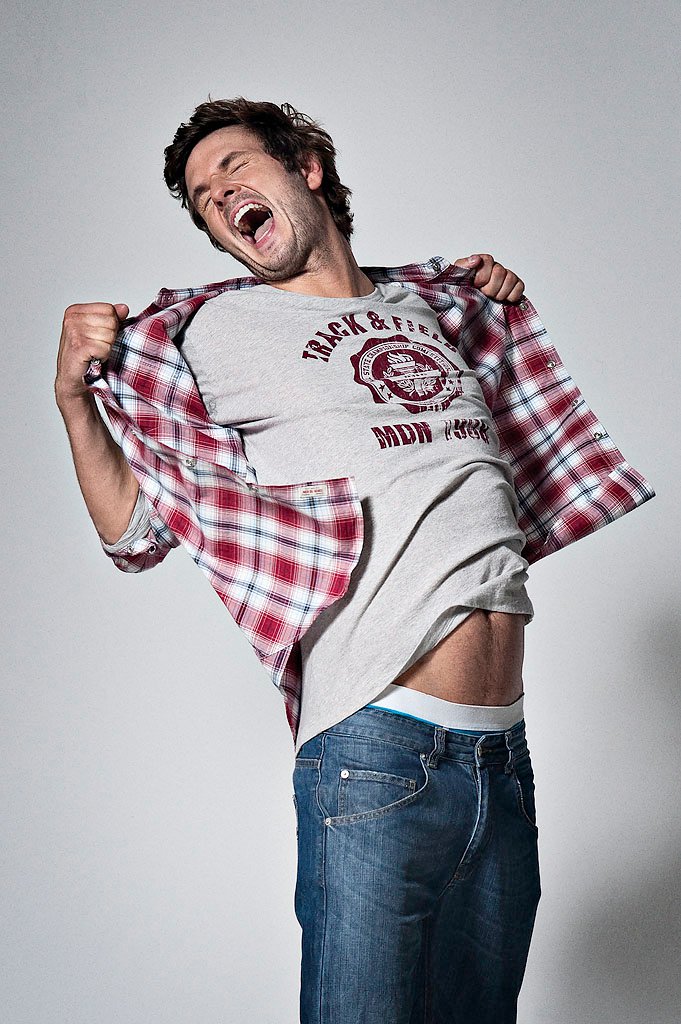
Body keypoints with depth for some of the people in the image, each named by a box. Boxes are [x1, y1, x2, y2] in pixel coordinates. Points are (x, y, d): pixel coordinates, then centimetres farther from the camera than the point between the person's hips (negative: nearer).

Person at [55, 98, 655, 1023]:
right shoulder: (216, 331, 4)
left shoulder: (428, 306, 16)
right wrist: (75, 396, -10)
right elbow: (134, 533, 3)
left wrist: (501, 305, 24)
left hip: (506, 748, 5)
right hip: (376, 749, -5)